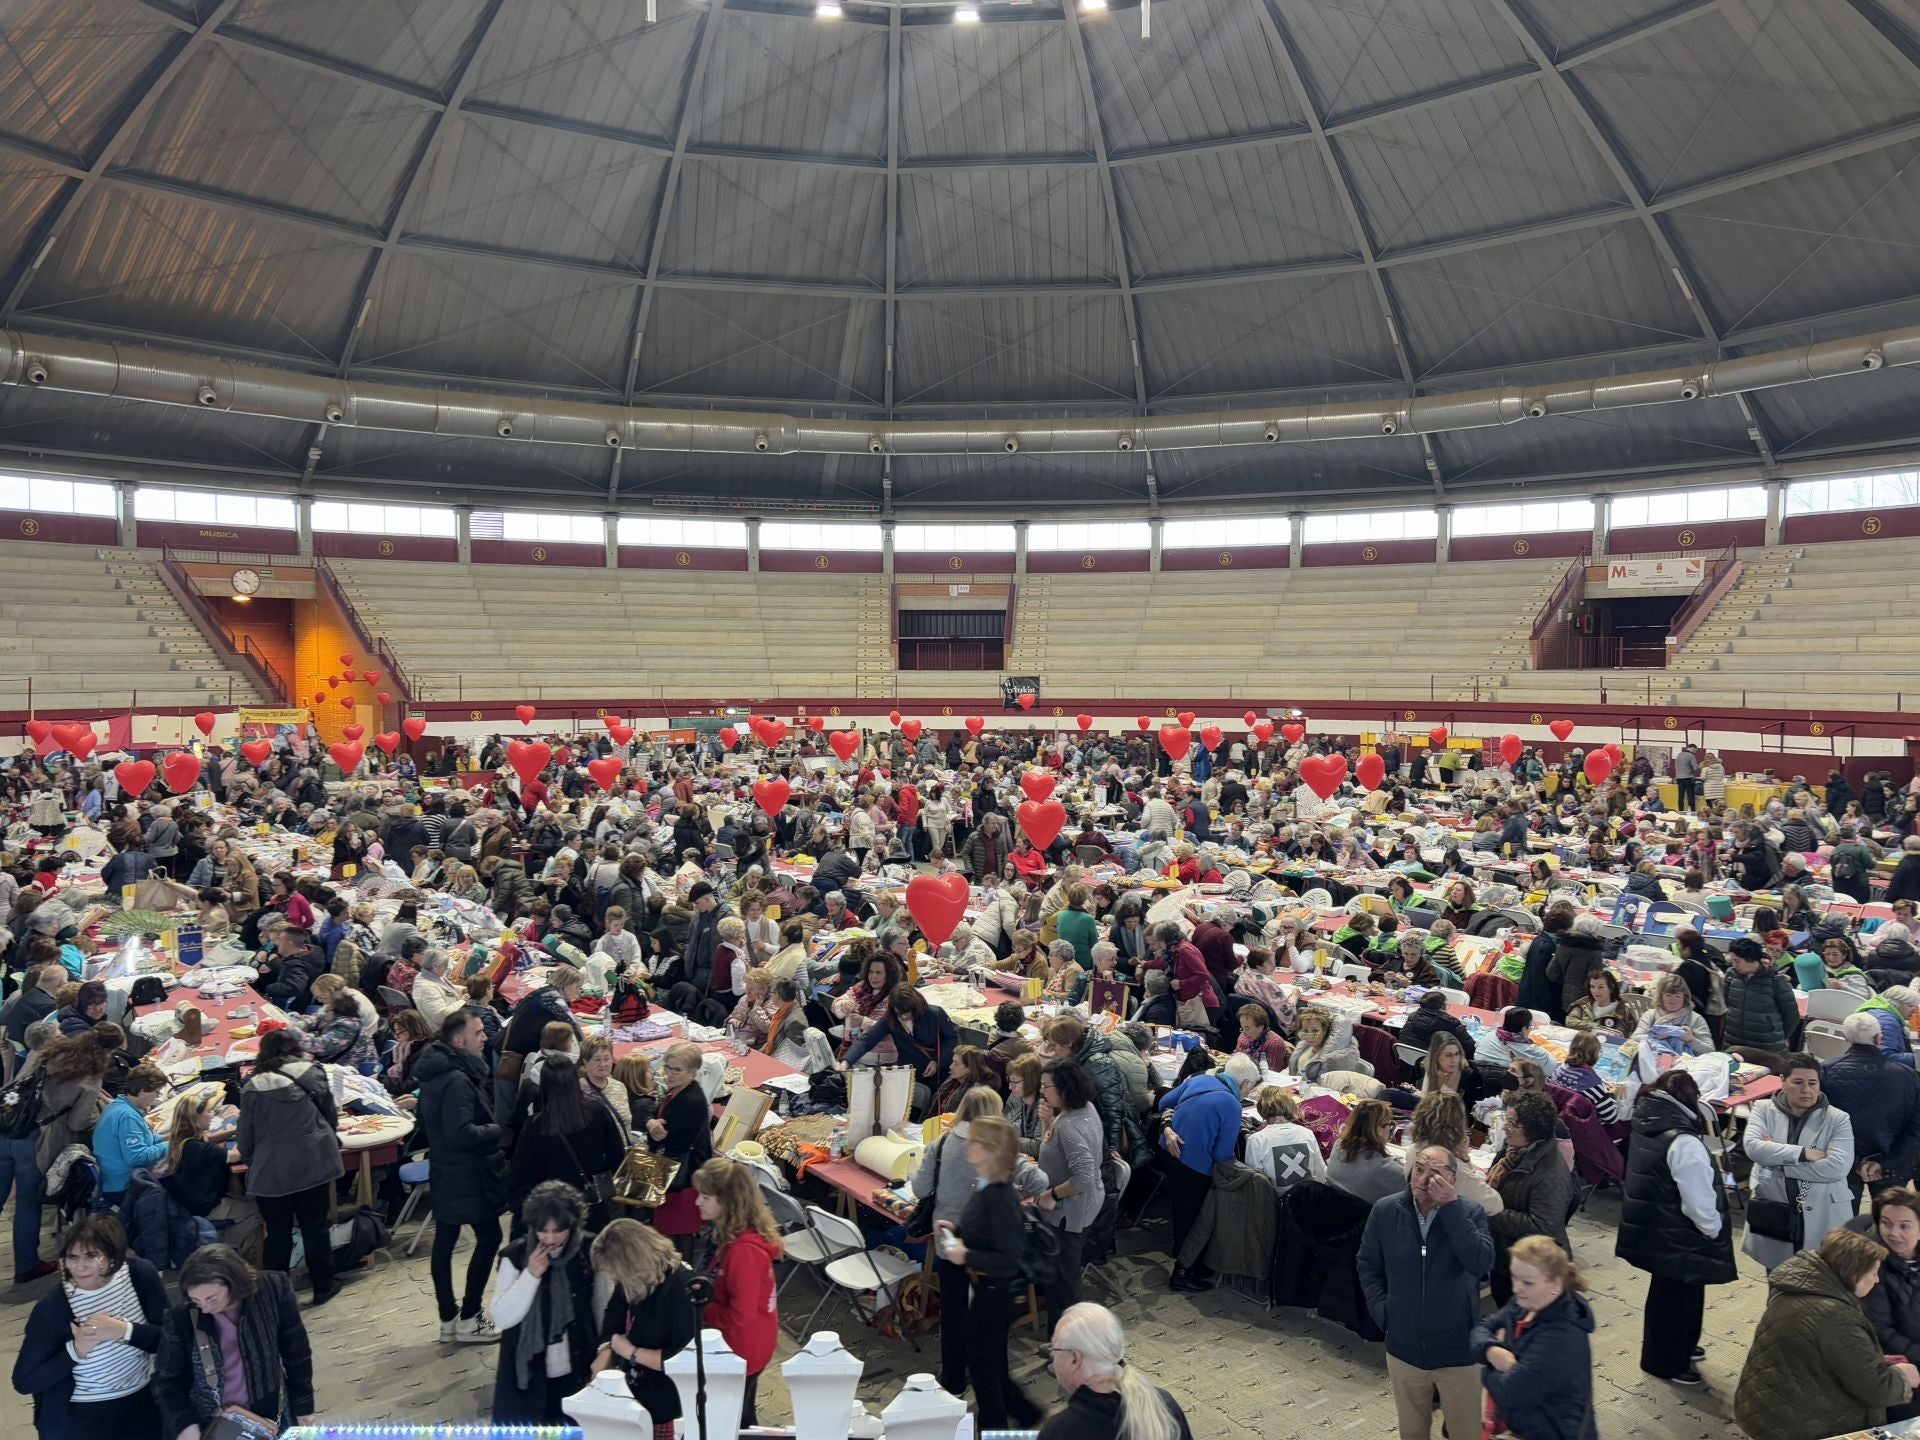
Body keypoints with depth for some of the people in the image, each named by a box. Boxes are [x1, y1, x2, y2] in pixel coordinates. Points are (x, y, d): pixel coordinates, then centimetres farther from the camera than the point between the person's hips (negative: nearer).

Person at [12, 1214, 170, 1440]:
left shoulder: (140, 1274, -11)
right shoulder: (51, 1307, -17)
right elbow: (23, 1382, -12)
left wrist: (124, 1330, -26)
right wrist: (75, 1350, -25)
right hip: (83, 1418, -2)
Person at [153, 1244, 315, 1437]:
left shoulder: (273, 1291, -18)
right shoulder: (180, 1318, -18)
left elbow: (296, 1352, -6)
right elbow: (166, 1381, -3)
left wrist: (303, 1405, 0)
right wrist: (184, 1424, -16)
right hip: (205, 1427, 0)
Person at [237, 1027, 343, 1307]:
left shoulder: (253, 1088, -2)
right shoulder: (312, 1074, 0)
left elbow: (246, 1136, 3)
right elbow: (331, 1115, 10)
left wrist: (251, 1160, 22)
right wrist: (327, 1141, 29)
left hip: (271, 1171, 0)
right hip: (314, 1165, 1)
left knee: (277, 1233, 10)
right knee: (315, 1227, 11)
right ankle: (323, 1286, 19)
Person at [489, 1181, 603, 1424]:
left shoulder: (590, 1251, -8)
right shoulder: (516, 1255, -11)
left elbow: (604, 1307, 1)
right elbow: (501, 1318, -13)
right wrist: (531, 1275, -22)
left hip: (576, 1372, 1)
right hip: (526, 1373, 0)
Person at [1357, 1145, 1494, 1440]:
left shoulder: (1470, 1213, -11)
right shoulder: (1385, 1210, -7)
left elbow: (1482, 1263, -28)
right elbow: (1368, 1265, 4)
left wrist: (1451, 1206, -29)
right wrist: (1383, 1313, -5)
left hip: (1458, 1349, -2)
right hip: (1404, 1347, 2)